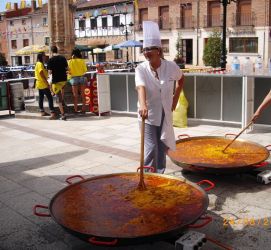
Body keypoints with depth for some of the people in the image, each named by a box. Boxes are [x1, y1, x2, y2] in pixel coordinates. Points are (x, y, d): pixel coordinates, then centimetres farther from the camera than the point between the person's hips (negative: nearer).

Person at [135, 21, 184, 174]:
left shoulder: (171, 66, -9)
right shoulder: (141, 69, -16)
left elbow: (181, 79, 12)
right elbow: (141, 87, -34)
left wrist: (175, 98, 7)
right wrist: (143, 105, -52)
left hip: (165, 114, 3)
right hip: (148, 114, -3)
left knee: (162, 148, 13)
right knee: (151, 149, -10)